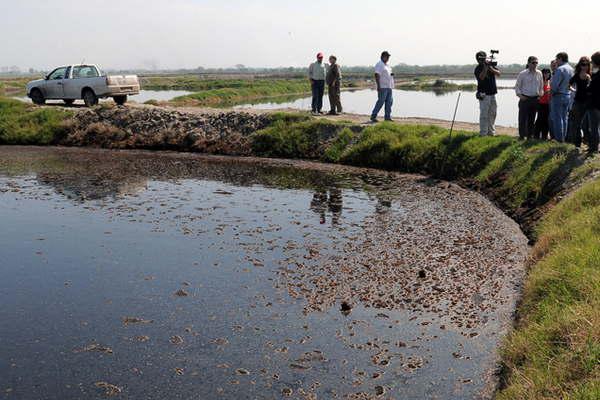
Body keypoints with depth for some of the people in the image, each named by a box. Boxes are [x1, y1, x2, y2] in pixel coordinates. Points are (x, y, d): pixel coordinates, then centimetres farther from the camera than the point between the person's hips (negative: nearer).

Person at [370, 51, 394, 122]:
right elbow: (377, 75, -16)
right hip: (383, 87, -9)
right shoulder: (379, 65, -8)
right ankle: (373, 116, -4)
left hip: (389, 87, 9)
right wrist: (378, 86, -23)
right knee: (381, 101, -10)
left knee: (389, 102, 5)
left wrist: (391, 74, 6)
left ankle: (387, 117, 9)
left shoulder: (387, 65, 20)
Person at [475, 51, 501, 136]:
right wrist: (485, 68, -27)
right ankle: (483, 133, -4)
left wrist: (492, 69, -16)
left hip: (492, 94, 6)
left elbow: (498, 74, -1)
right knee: (484, 114, -7)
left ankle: (491, 131, 19)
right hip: (484, 94, -6)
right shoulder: (478, 69, -5)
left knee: (492, 114, 10)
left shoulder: (491, 65, 10)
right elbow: (481, 77, -22)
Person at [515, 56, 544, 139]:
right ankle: (522, 135, 2)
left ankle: (530, 135, 18)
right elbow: (517, 86, 2)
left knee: (532, 118, 10)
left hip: (535, 99, 4)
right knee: (523, 118, -4)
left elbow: (541, 85, 17)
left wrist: (541, 93, 3)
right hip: (525, 98, -3)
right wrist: (519, 94, -10)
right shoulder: (523, 74, -4)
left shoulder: (539, 73, 6)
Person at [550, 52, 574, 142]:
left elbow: (554, 84, -17)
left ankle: (559, 138, 0)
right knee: (564, 117, 14)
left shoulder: (560, 69, -17)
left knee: (557, 118, -1)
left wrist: (553, 91, 1)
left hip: (559, 95, -8)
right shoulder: (571, 69, 8)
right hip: (568, 95, 8)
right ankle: (564, 137, 18)